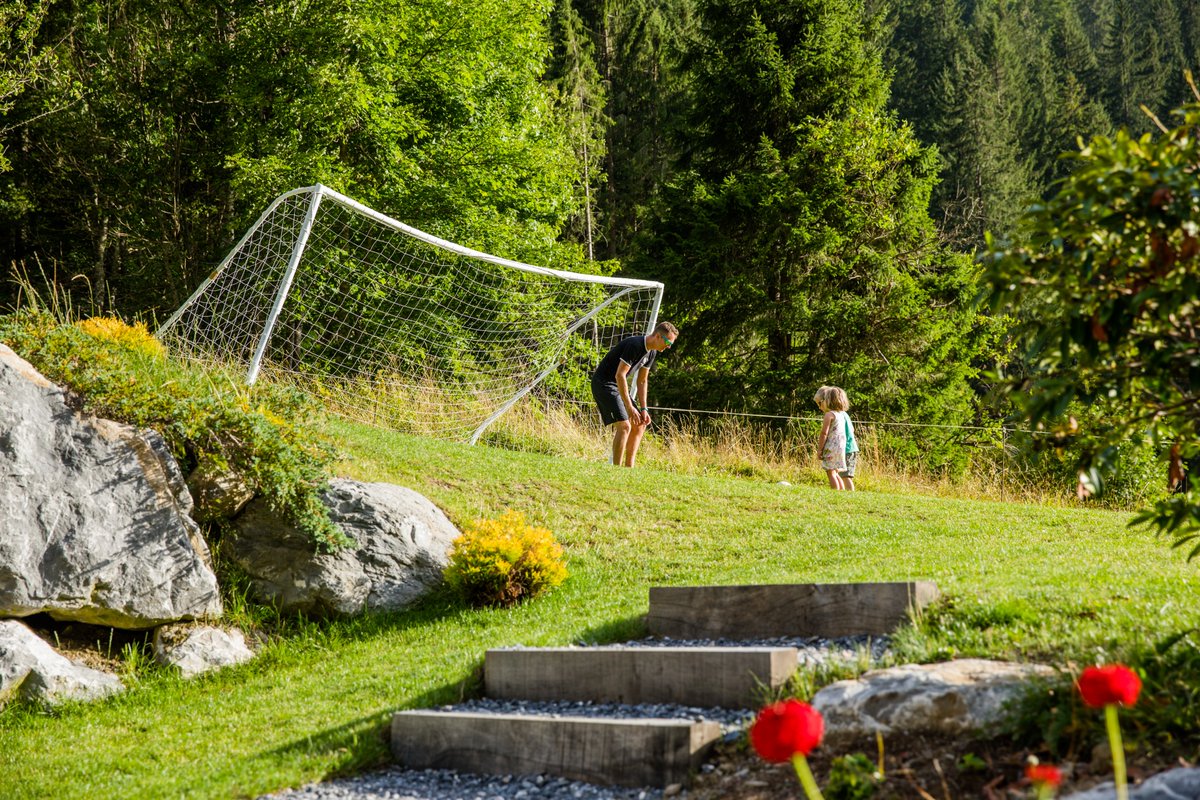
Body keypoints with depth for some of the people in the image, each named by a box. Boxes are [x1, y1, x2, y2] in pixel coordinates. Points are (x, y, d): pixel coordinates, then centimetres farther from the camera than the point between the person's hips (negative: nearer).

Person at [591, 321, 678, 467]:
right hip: (603, 383, -10)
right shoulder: (634, 345, -23)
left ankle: (629, 467, 11)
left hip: (617, 386, 10)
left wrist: (643, 409, 6)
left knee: (640, 425, 8)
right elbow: (620, 375, -27)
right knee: (624, 426, -20)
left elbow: (642, 381, 14)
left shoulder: (651, 352, 7)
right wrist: (629, 407, -26)